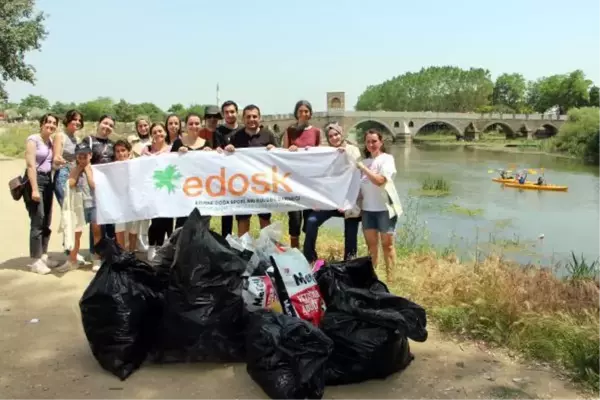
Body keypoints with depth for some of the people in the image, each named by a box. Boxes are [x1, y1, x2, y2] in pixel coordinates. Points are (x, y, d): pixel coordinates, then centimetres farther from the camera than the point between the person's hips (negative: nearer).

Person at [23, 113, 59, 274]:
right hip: (35, 180, -7)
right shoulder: (33, 139, -7)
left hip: (48, 181, 8)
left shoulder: (51, 141, 14)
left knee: (46, 223, 10)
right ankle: (35, 261, -2)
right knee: (37, 222, -8)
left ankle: (43, 256, 19)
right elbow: (31, 165, -14)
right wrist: (34, 189, -20)